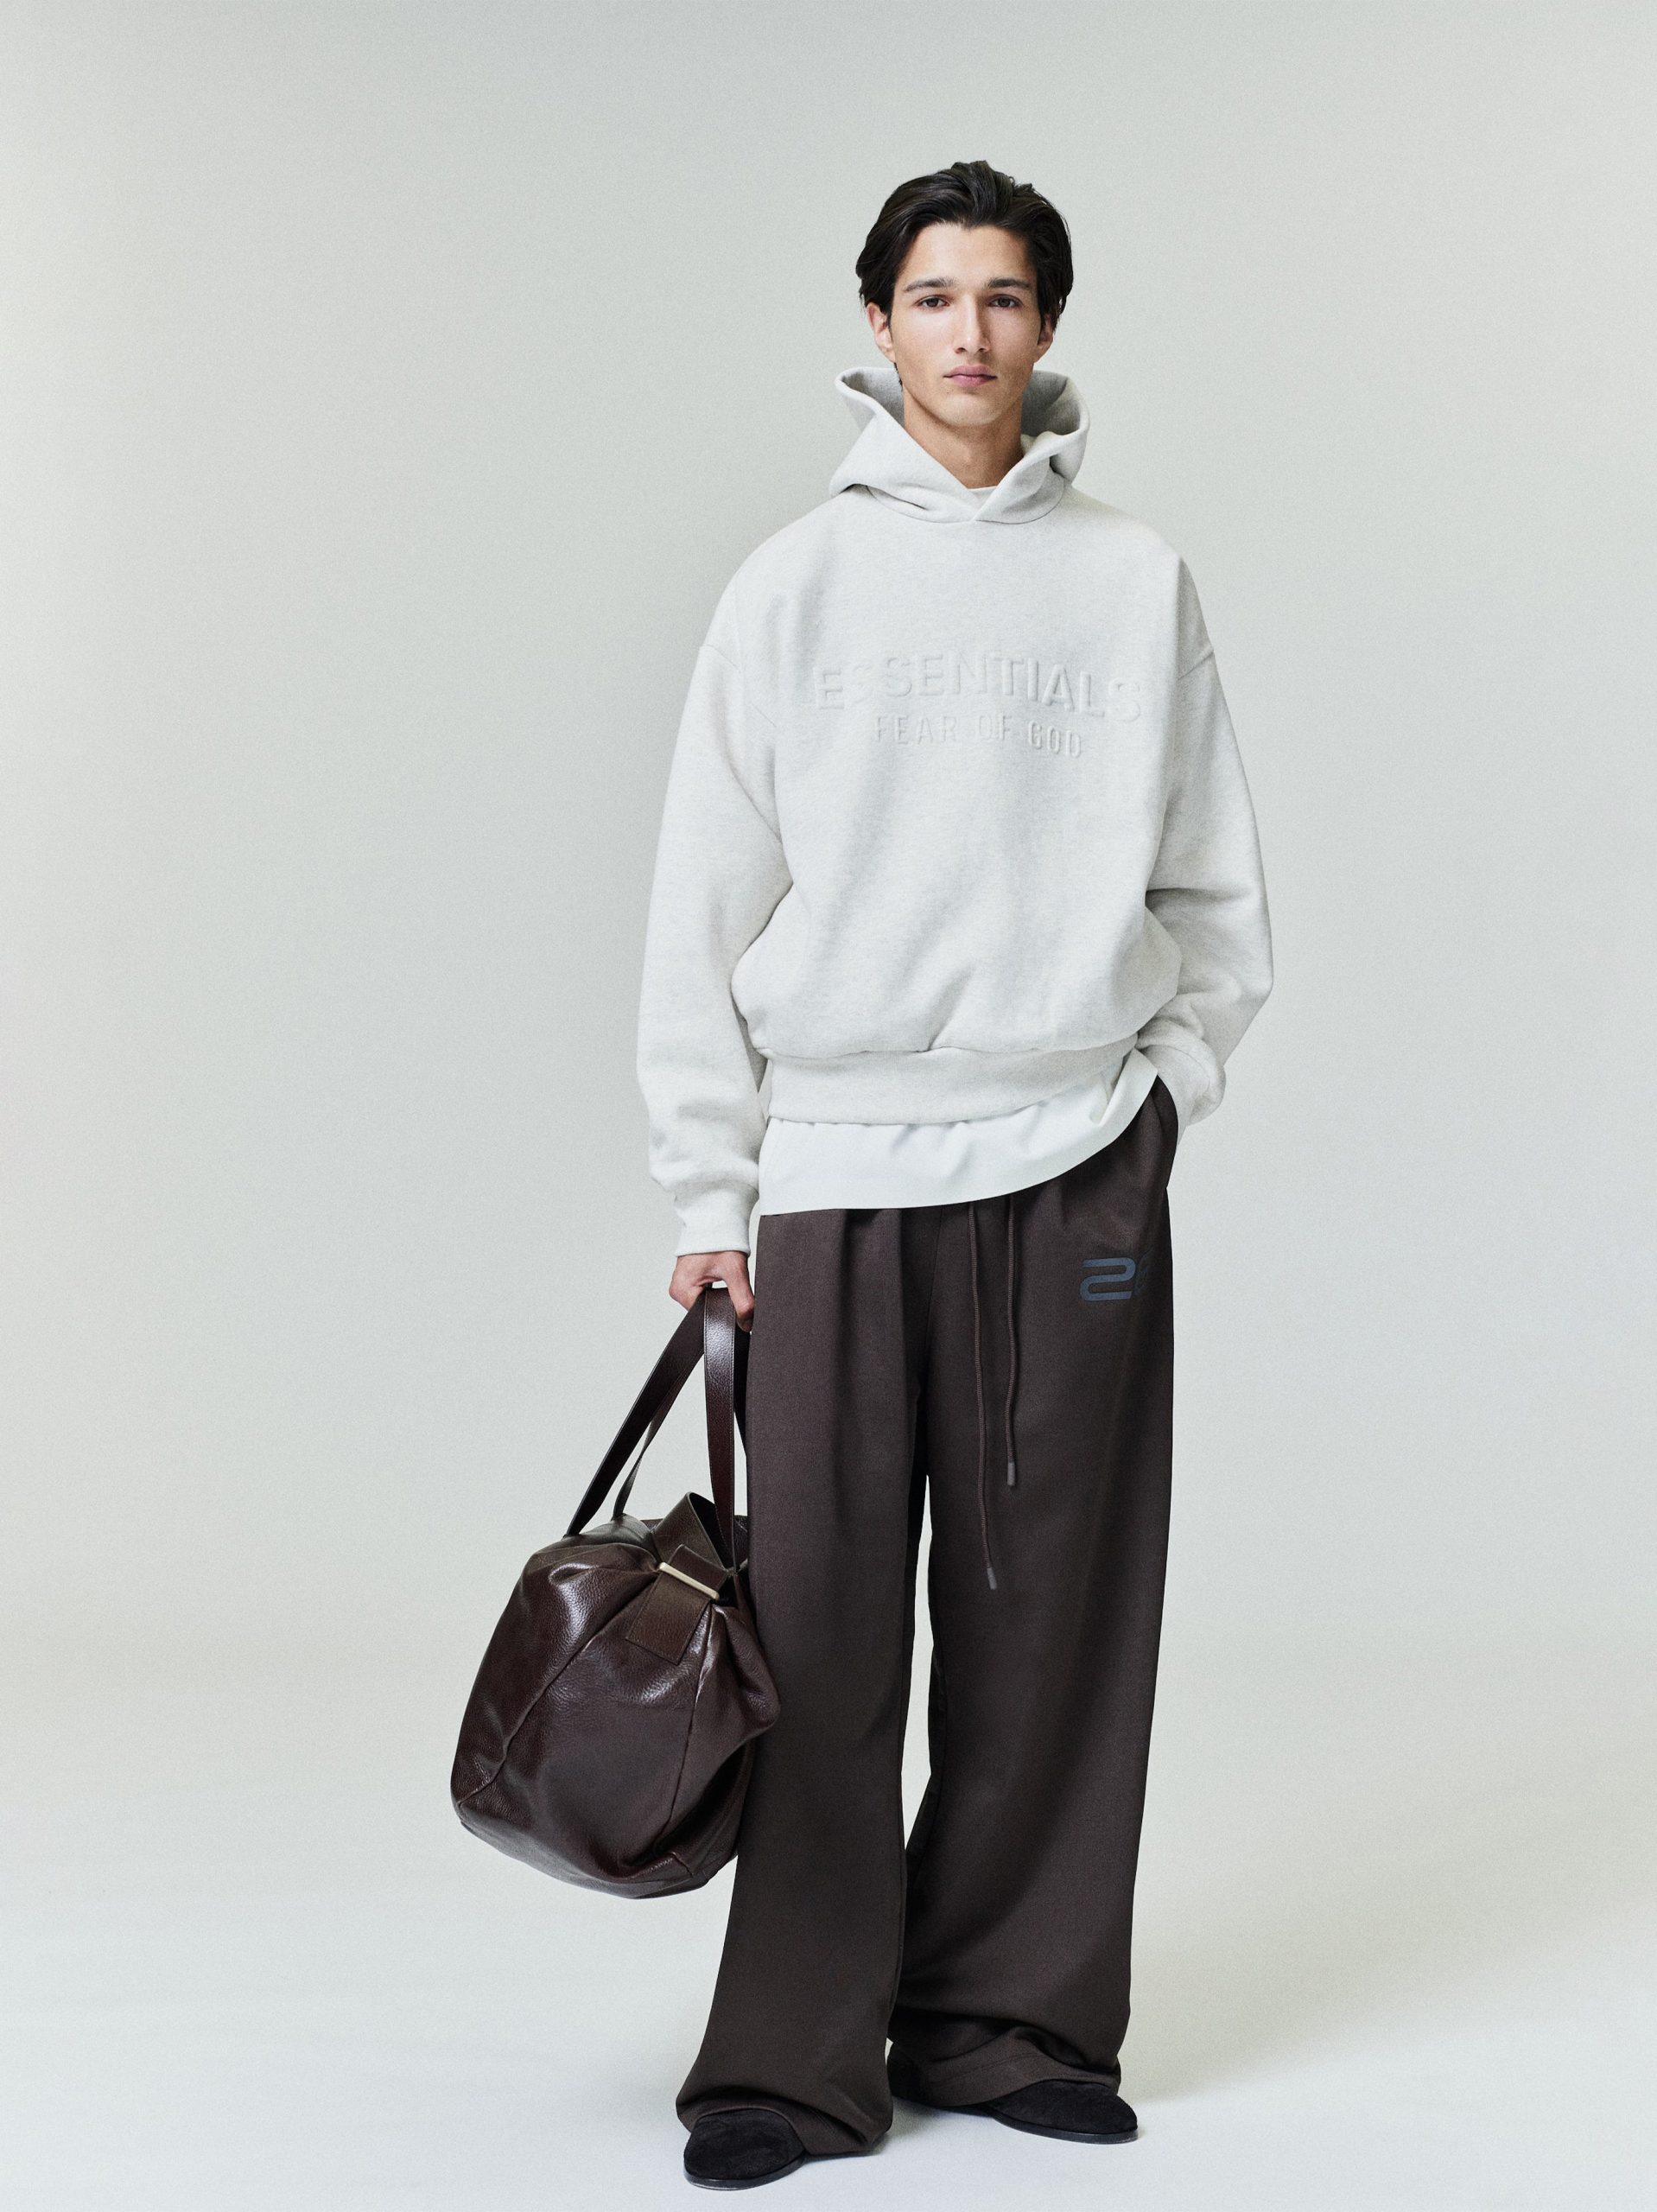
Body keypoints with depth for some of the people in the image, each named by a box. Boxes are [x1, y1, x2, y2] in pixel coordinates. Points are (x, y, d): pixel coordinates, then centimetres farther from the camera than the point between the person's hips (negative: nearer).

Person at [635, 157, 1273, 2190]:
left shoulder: (1137, 579, 8)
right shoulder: (796, 584, 5)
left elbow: (1212, 883, 12)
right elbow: (706, 902, 4)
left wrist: (1170, 1081, 2)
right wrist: (709, 1188, 0)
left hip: (1077, 1164, 1)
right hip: (835, 1176, -1)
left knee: (1054, 1621, 4)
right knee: (819, 1630, 0)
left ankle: (1016, 2019, 17)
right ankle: (794, 2059, 9)